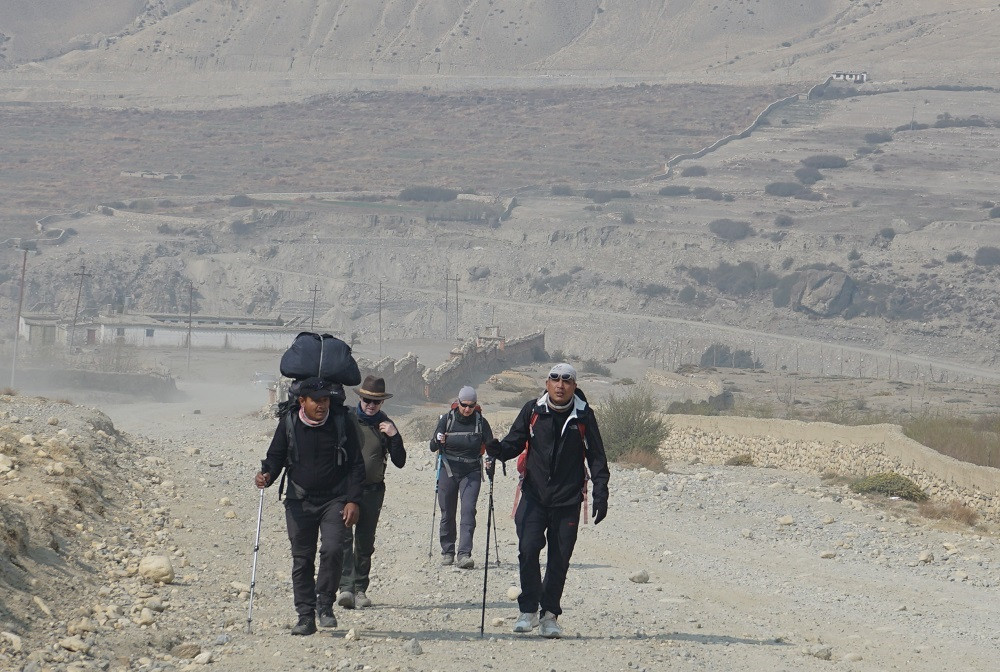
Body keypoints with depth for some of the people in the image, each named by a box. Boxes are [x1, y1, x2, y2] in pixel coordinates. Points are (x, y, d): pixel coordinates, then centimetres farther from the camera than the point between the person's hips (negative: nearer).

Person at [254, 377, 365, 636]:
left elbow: (356, 465, 0)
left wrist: (353, 500, -7)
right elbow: (276, 456, 8)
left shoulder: (343, 422, -5)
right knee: (302, 559, 4)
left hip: (335, 500, -2)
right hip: (300, 501, 2)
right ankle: (305, 617, 12)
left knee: (333, 550, -19)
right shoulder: (288, 423, -3)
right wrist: (266, 475, -14)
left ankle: (325, 605, 0)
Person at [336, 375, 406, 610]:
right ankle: (346, 587, -23)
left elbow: (399, 462, 5)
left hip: (372, 491, 2)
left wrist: (394, 437, -8)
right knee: (344, 538, -16)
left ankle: (360, 590, 16)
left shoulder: (385, 425, 7)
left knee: (365, 543, 7)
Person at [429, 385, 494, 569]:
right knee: (447, 512, 5)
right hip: (448, 471, 1)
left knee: (468, 511, -14)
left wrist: (491, 462, -15)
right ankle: (447, 551, 20)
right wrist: (438, 442, -23)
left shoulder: (481, 422, -1)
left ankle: (464, 554, -19)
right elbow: (433, 447, 1)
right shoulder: (447, 419, -1)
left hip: (471, 472, -1)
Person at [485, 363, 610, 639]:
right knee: (528, 549, -14)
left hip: (567, 501, 0)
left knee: (559, 559, 2)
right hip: (534, 496, 0)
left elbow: (597, 458, 7)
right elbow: (514, 443, 8)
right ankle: (529, 609, -1)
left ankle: (549, 615, 15)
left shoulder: (584, 416, 2)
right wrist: (498, 449, -15)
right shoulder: (533, 411, 3)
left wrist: (600, 495, 0)